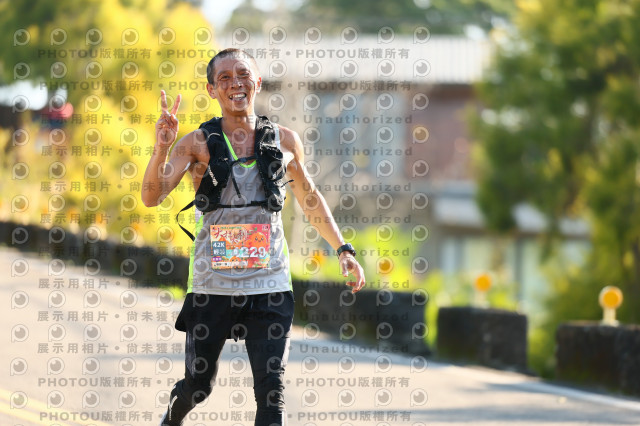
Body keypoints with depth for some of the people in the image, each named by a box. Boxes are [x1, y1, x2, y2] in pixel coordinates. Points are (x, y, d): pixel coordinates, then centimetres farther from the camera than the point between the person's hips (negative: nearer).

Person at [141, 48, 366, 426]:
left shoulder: (285, 141, 7)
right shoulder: (198, 144, -1)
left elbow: (309, 198, 21)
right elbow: (152, 197, -11)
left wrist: (343, 249, 17)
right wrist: (162, 148, -27)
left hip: (270, 285, 1)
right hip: (212, 285, -1)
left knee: (272, 390, -9)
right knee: (198, 385, 11)